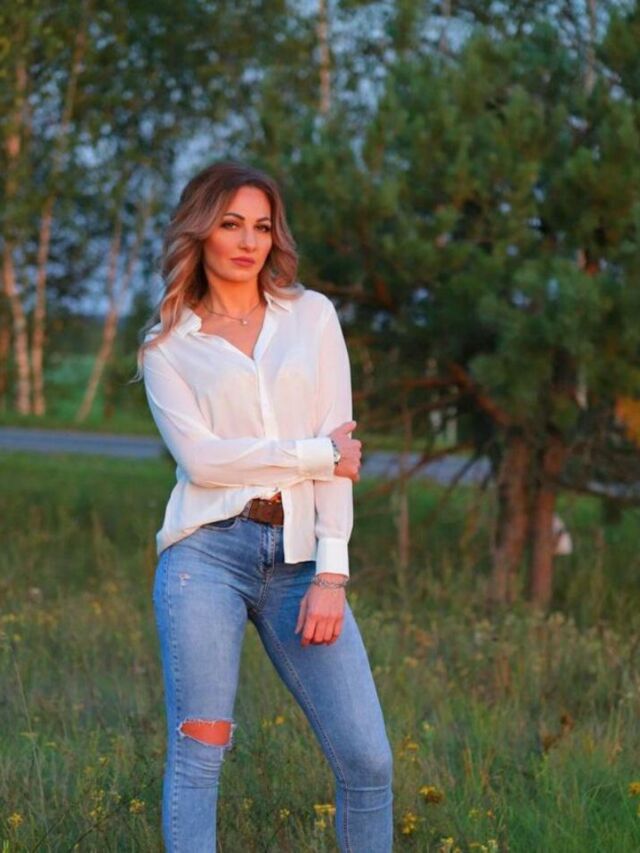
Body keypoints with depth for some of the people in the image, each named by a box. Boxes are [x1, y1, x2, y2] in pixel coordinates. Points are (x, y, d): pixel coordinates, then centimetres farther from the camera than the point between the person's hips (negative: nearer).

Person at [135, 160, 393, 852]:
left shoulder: (312, 316, 12)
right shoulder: (168, 344, 9)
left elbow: (340, 445, 4)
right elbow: (200, 456, -6)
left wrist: (331, 575, -4)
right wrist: (318, 454, -5)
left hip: (299, 559, 2)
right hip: (208, 554, -1)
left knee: (367, 758, -6)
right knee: (197, 755, -3)